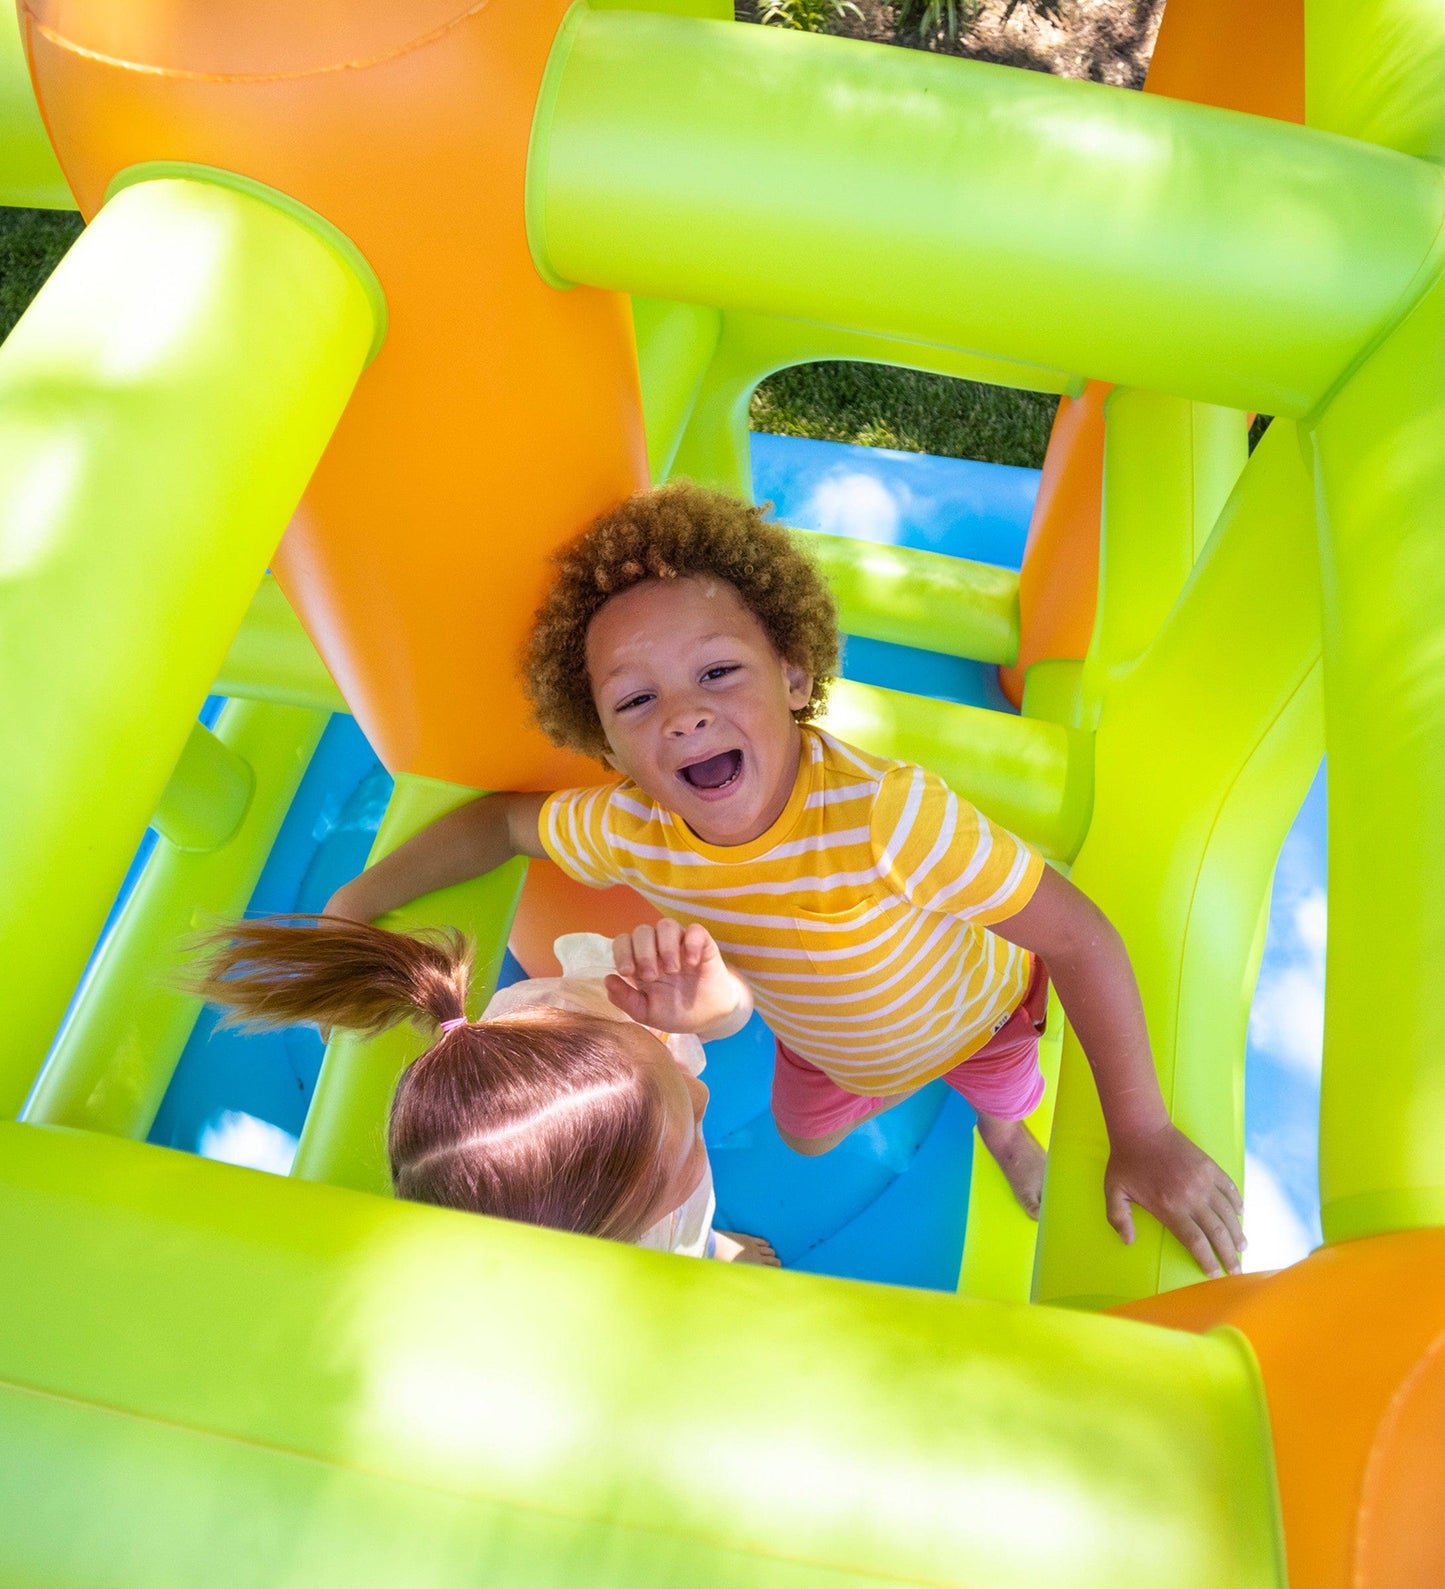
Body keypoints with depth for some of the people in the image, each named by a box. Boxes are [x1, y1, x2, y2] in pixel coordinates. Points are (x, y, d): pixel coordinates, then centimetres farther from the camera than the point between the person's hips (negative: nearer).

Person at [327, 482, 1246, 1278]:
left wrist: (1144, 1137, -34)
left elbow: (1079, 937, -39)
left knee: (1001, 1099, 30)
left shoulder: (883, 811, -49)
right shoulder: (631, 831, -33)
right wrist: (353, 908, -11)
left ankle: (1003, 1127, 68)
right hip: (822, 1041, 4)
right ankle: (876, 1093, 63)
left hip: (973, 1008, -3)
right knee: (806, 1137, 31)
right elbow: (503, 822, -12)